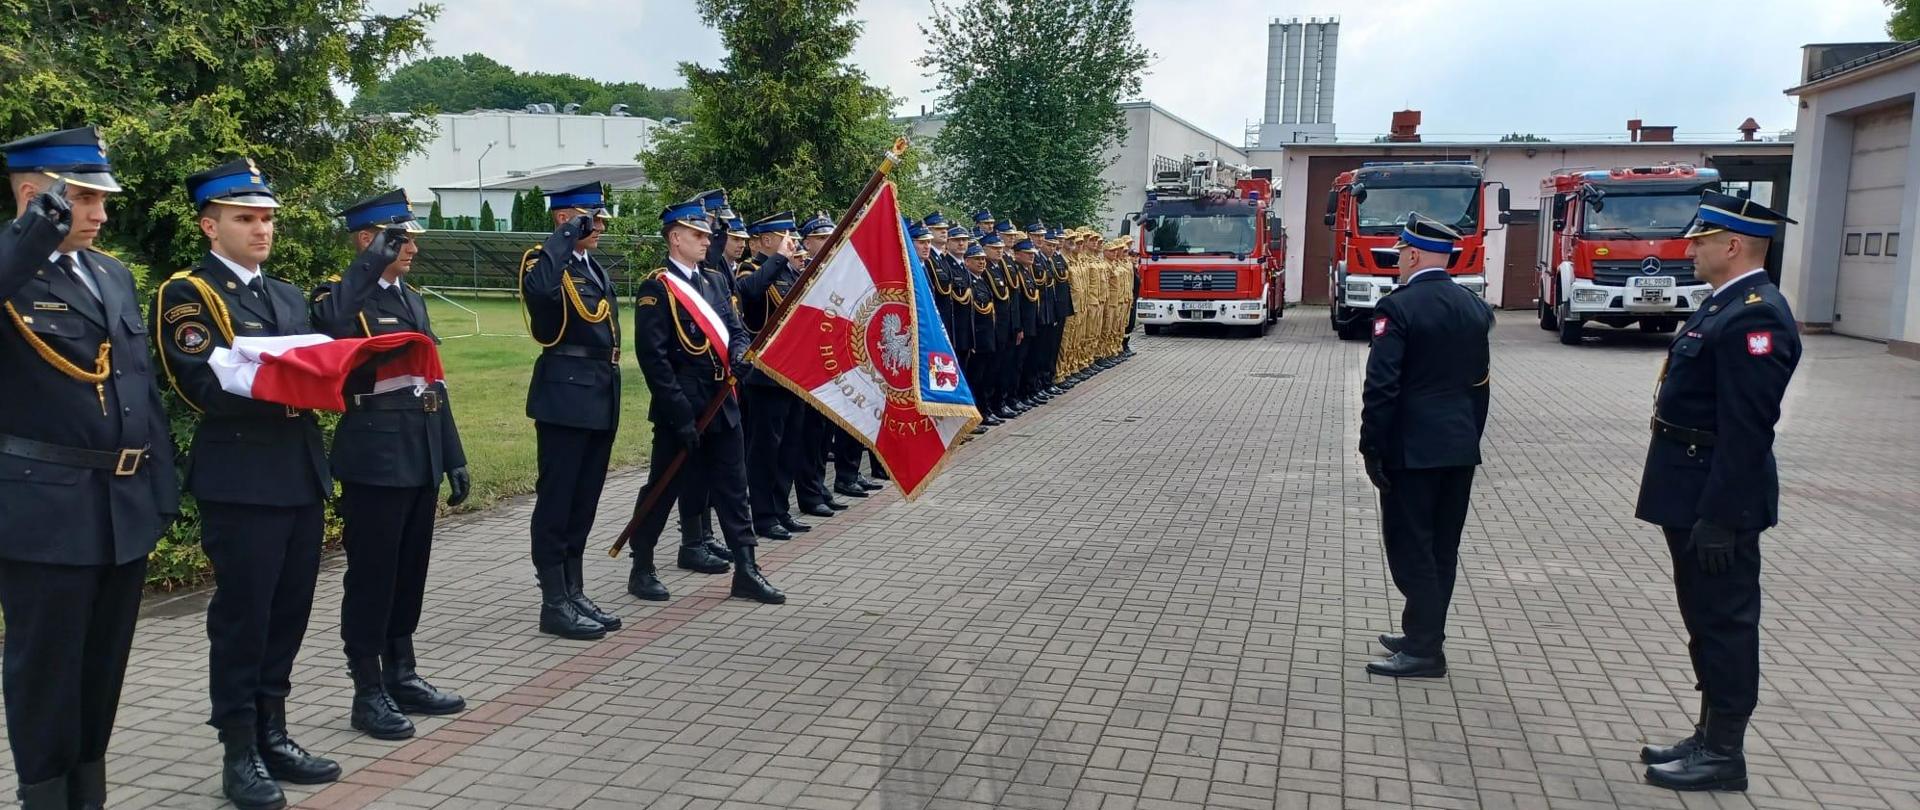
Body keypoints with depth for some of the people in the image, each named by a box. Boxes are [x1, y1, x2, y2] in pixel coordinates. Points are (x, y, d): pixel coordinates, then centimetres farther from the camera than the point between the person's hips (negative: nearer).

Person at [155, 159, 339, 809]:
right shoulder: (186, 294, -4)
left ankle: (273, 735, 23)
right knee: (242, 615, 1)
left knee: (289, 612, 11)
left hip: (301, 474, 7)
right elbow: (206, 387, -15)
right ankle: (240, 753, 11)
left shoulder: (288, 296, 19)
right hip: (241, 481, -7)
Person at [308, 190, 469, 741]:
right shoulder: (341, 296, -7)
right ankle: (368, 693, 11)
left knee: (409, 573, 14)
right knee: (371, 576, 1)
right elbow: (325, 326, -34)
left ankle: (402, 676, 26)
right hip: (374, 460, -7)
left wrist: (454, 457, 15)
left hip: (421, 459, 7)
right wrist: (371, 264, -31)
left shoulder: (412, 299, 15)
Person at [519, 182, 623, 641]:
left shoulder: (597, 270, 18)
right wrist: (568, 235, -24)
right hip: (565, 396, -9)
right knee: (556, 501, -2)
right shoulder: (543, 261, -9)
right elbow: (540, 287, -35)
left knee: (584, 502, 13)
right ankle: (554, 605, 4)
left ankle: (574, 595, 21)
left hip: (600, 397, 9)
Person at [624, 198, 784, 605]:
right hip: (682, 409, -7)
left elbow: (735, 328, 14)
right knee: (662, 489, 5)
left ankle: (746, 570, 14)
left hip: (722, 404, 7)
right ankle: (641, 570, 19)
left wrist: (739, 354, -11)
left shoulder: (713, 281, 13)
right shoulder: (656, 287, -10)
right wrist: (681, 416, -18)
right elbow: (652, 356, -16)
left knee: (733, 488, 8)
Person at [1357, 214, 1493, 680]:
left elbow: (1381, 387, -18)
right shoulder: (1475, 308, 8)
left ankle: (1424, 650, 1)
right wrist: (1469, 437, 20)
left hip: (1411, 449, -7)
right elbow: (1480, 383, 13)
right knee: (1442, 548, 13)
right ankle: (1423, 634, 24)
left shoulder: (1398, 307, -13)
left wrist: (1372, 449, -12)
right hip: (1460, 448, 7)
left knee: (1411, 548, -1)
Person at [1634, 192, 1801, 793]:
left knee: (1724, 623, 1)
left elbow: (1747, 431, -24)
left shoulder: (1755, 316, -20)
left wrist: (1718, 517, -23)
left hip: (1716, 503, -10)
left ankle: (1724, 755, 12)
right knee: (1708, 623, 17)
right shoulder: (1727, 304, 12)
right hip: (1695, 495, 10)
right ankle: (1711, 737, 28)